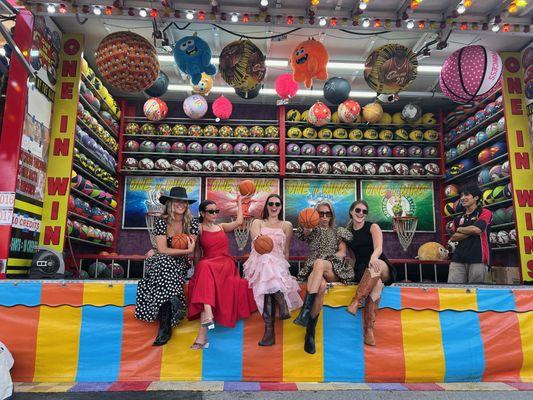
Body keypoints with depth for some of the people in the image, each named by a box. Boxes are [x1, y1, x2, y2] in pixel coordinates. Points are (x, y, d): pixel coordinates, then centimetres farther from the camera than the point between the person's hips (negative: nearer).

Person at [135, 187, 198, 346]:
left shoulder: (192, 223, -4)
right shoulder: (161, 222, -6)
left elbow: (191, 250, -7)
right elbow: (162, 250, -14)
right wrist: (186, 251, -18)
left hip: (180, 264, 0)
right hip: (161, 263, 0)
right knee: (163, 261, -36)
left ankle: (165, 324, -30)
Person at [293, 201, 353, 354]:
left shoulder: (338, 231, 24)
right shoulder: (313, 231, 23)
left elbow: (342, 252, 9)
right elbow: (305, 232, -3)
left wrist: (327, 260, -8)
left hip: (335, 270, -1)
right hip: (314, 269, 1)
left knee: (319, 263, -39)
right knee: (321, 286, -38)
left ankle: (306, 309, -47)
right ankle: (310, 330, -39)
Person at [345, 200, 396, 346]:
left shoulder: (373, 227, 3)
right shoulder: (348, 232, 13)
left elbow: (379, 248, -14)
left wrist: (373, 257, -37)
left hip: (381, 268, -1)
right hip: (361, 270, 2)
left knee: (374, 266, -39)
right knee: (376, 285, -33)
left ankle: (356, 301, -42)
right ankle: (368, 329, -38)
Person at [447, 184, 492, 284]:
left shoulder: (484, 213, 4)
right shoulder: (458, 218, 19)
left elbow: (477, 229, -12)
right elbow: (453, 238, 9)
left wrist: (459, 229, 4)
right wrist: (470, 231, -2)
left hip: (478, 258, -4)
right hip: (458, 258, 4)